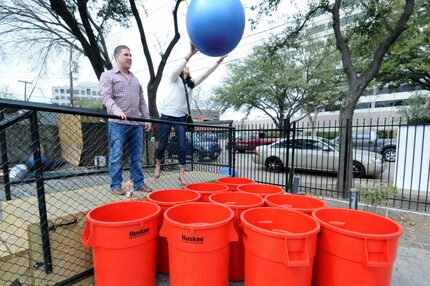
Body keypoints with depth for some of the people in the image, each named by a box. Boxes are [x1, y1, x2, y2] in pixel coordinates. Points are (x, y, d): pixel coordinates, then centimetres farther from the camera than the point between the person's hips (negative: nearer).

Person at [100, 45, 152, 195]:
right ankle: (115, 185, 11)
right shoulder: (107, 75, 6)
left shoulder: (135, 78, 22)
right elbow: (106, 97, -8)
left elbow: (142, 101, 21)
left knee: (137, 156, 7)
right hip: (118, 123, -5)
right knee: (116, 156, -1)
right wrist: (117, 111, -26)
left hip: (137, 123, 5)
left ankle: (138, 183, 16)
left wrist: (147, 118, 12)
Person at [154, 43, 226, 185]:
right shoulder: (174, 78, 4)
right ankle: (158, 165, 30)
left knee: (182, 146, -4)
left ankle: (182, 174, 4)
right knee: (162, 144, 4)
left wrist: (218, 62, 3)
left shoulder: (191, 83, 16)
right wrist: (190, 54, -29)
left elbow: (205, 74, 10)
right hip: (167, 115, -4)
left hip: (181, 117, 4)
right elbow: (177, 69, -17)